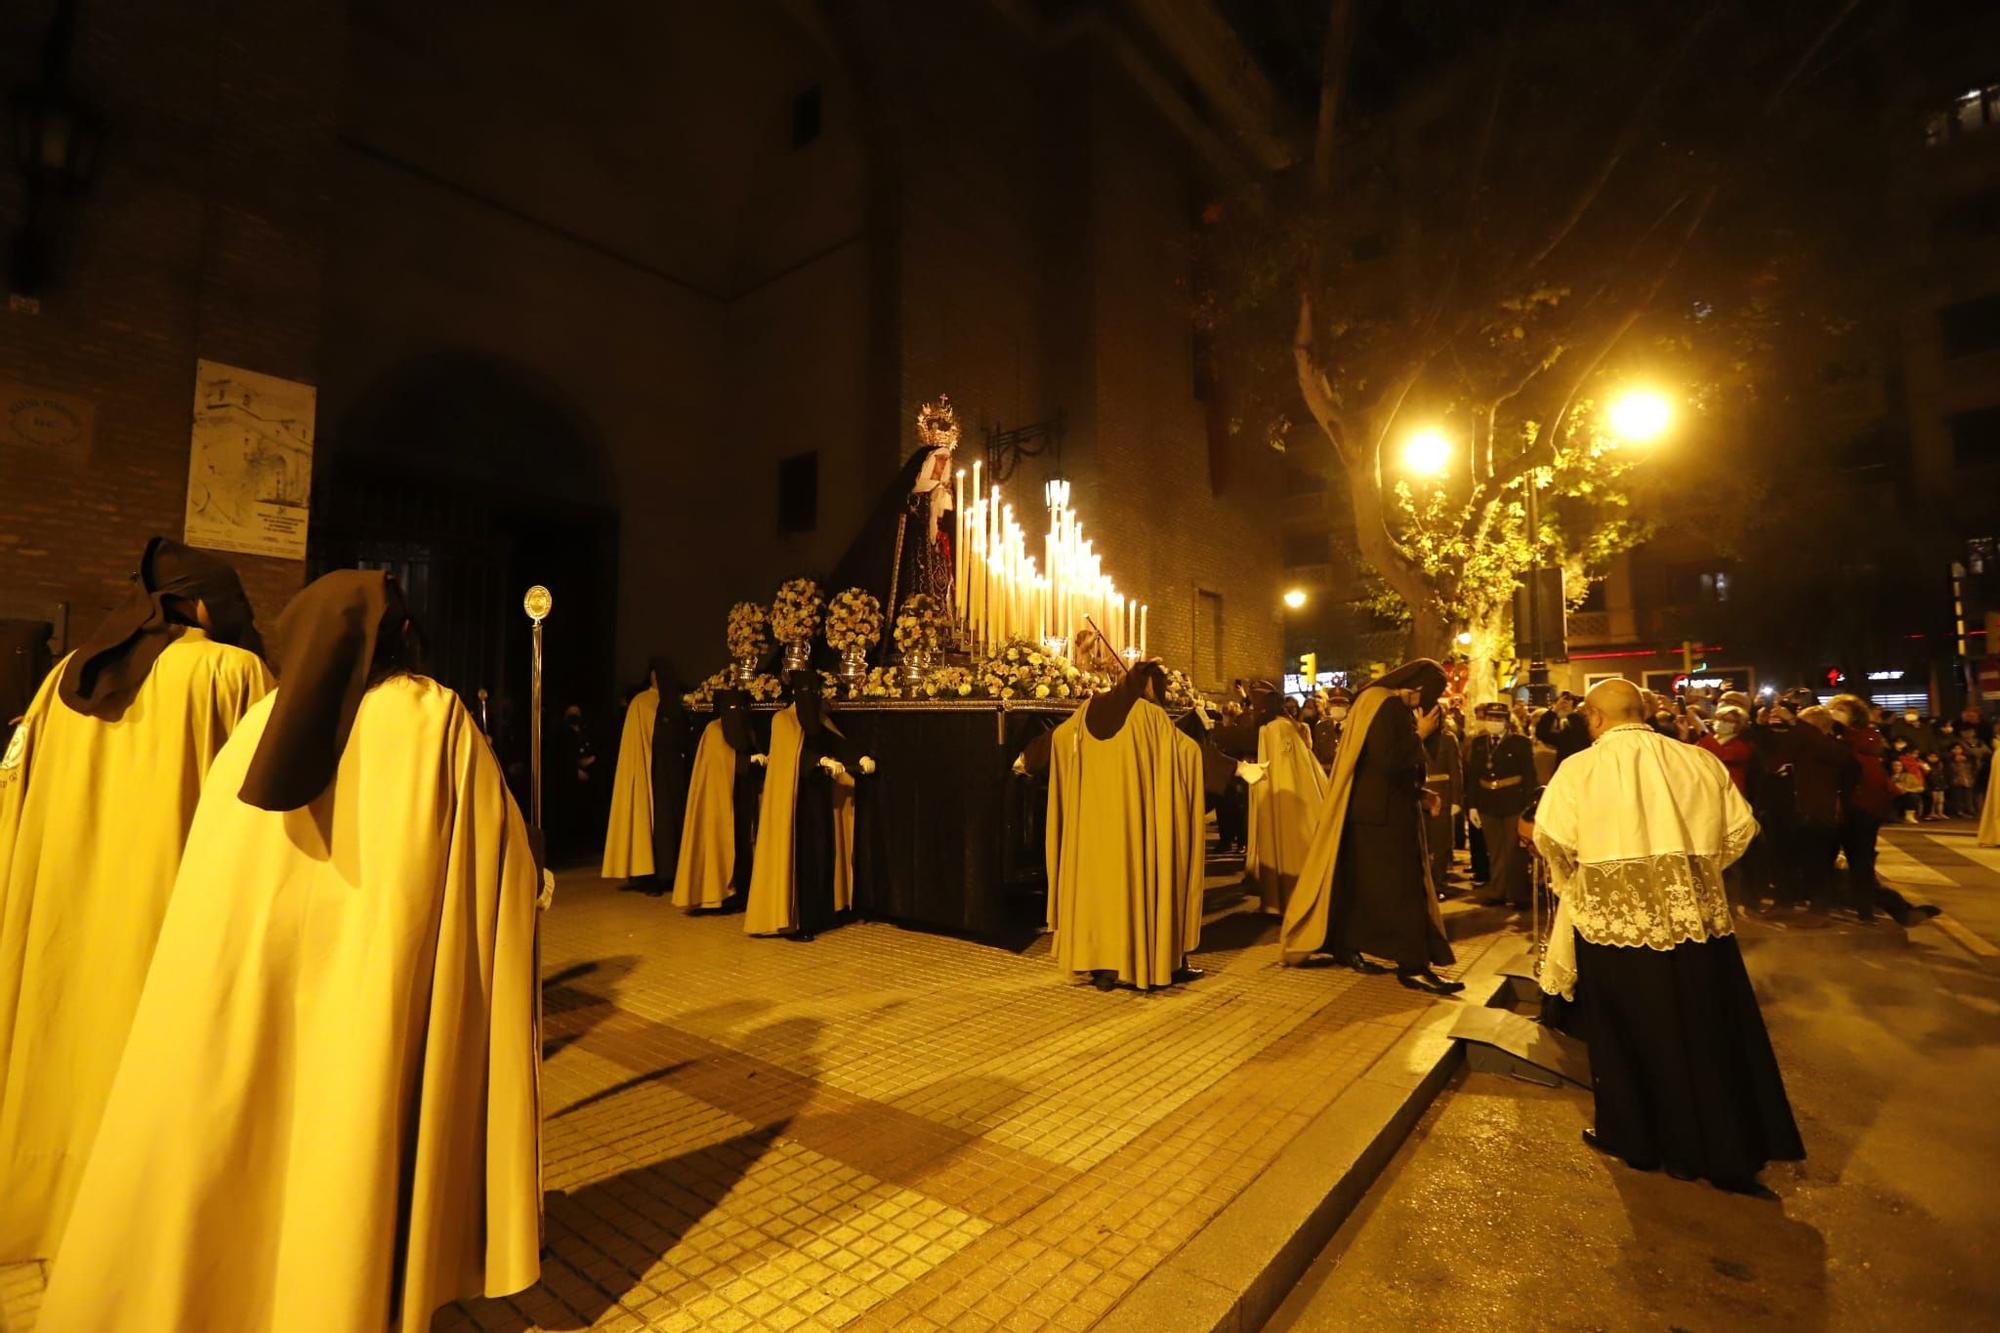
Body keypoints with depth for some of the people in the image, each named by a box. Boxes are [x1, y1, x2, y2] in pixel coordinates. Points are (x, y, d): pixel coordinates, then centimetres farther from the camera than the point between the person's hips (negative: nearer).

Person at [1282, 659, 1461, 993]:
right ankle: (1412, 965, -1)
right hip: (1382, 812, -10)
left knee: (1361, 880, 15)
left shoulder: (1383, 704, 13)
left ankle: (1345, 948, 23)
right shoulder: (1388, 708, -18)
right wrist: (1420, 734, -15)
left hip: (1374, 809, 10)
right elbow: (1389, 763, -26)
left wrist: (1419, 794, 11)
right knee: (1400, 886, -6)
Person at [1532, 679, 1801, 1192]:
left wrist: (1572, 881, 6)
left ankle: (1634, 1137, 28)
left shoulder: (1579, 768, -10)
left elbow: (1551, 839, -14)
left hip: (1612, 922, -3)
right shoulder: (1700, 761, 2)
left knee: (1628, 1034, 13)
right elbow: (1739, 829, 5)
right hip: (1697, 917, 3)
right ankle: (1719, 1143, 30)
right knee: (1705, 1033, 17)